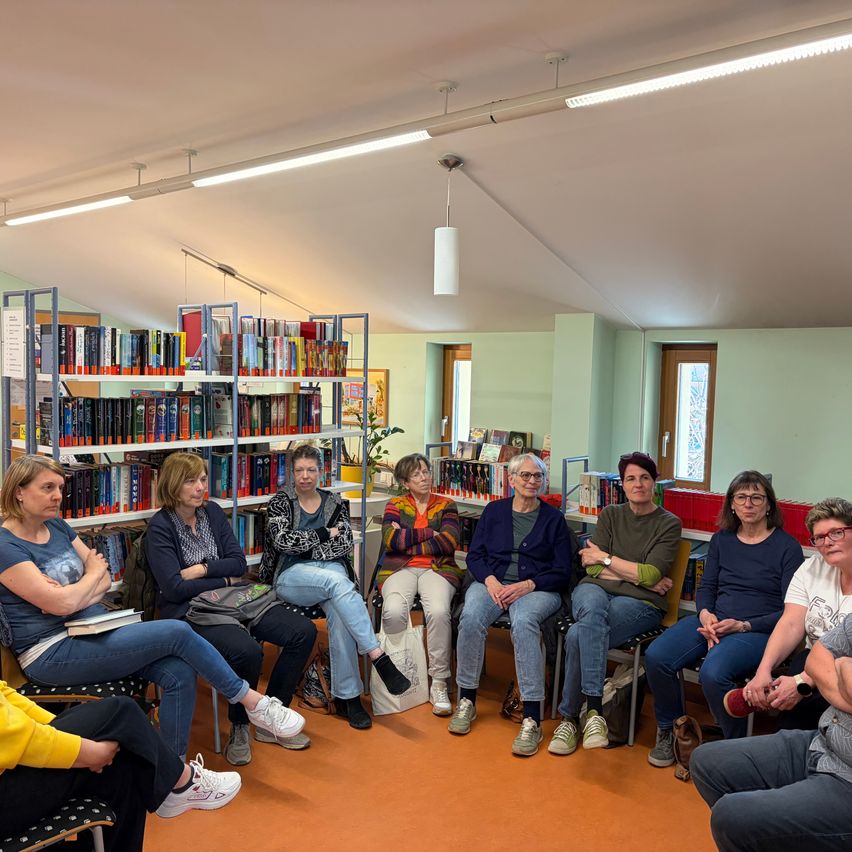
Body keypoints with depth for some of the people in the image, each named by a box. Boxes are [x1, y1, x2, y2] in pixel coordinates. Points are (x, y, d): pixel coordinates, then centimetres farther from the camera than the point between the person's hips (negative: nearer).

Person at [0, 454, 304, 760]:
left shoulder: (56, 526, 11)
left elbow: (104, 580, 10)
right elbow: (62, 603, -20)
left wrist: (72, 596, -11)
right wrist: (93, 574, -1)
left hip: (95, 629, 8)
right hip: (51, 654, -8)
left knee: (179, 673, -16)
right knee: (177, 632, -20)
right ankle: (252, 701, -4)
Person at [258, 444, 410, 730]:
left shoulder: (334, 502, 14)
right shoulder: (280, 501, 7)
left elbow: (345, 543, 2)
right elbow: (282, 540, -9)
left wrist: (304, 546, -6)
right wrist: (325, 534, -5)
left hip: (332, 570, 2)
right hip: (291, 576, -2)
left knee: (339, 613, -33)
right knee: (337, 581, -37)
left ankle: (347, 696, -28)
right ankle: (379, 658, -42)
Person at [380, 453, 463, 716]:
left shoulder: (446, 505, 14)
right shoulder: (395, 505, 15)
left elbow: (449, 543, -4)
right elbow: (390, 539, -3)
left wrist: (406, 541, -3)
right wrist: (428, 533, -1)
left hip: (437, 569, 0)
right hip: (400, 569, 0)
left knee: (438, 611, -33)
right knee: (394, 611, -33)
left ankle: (439, 684, -20)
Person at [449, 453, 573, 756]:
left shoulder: (554, 518, 9)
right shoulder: (494, 511, 15)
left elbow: (562, 573, 4)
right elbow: (474, 555, 11)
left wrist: (526, 586, -12)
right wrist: (490, 580, -10)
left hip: (537, 589, -2)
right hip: (492, 582, 2)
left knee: (524, 622, -37)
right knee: (471, 617, -32)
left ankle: (532, 720, -34)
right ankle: (467, 701, -14)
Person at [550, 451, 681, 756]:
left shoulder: (669, 524, 6)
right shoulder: (610, 515, 16)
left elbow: (651, 575, -8)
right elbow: (592, 567, 3)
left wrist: (605, 558, -1)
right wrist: (641, 577, -7)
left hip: (640, 604, -2)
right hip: (596, 591, 3)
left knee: (578, 635, -33)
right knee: (593, 609, -38)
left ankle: (570, 717, -22)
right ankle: (594, 709, -37)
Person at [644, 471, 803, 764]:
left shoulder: (787, 547, 0)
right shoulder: (721, 540, 15)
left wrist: (742, 626, -14)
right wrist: (705, 614, -7)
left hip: (758, 629, -5)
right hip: (712, 620, 5)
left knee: (713, 672, -35)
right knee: (656, 656, -21)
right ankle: (668, 732, 2)